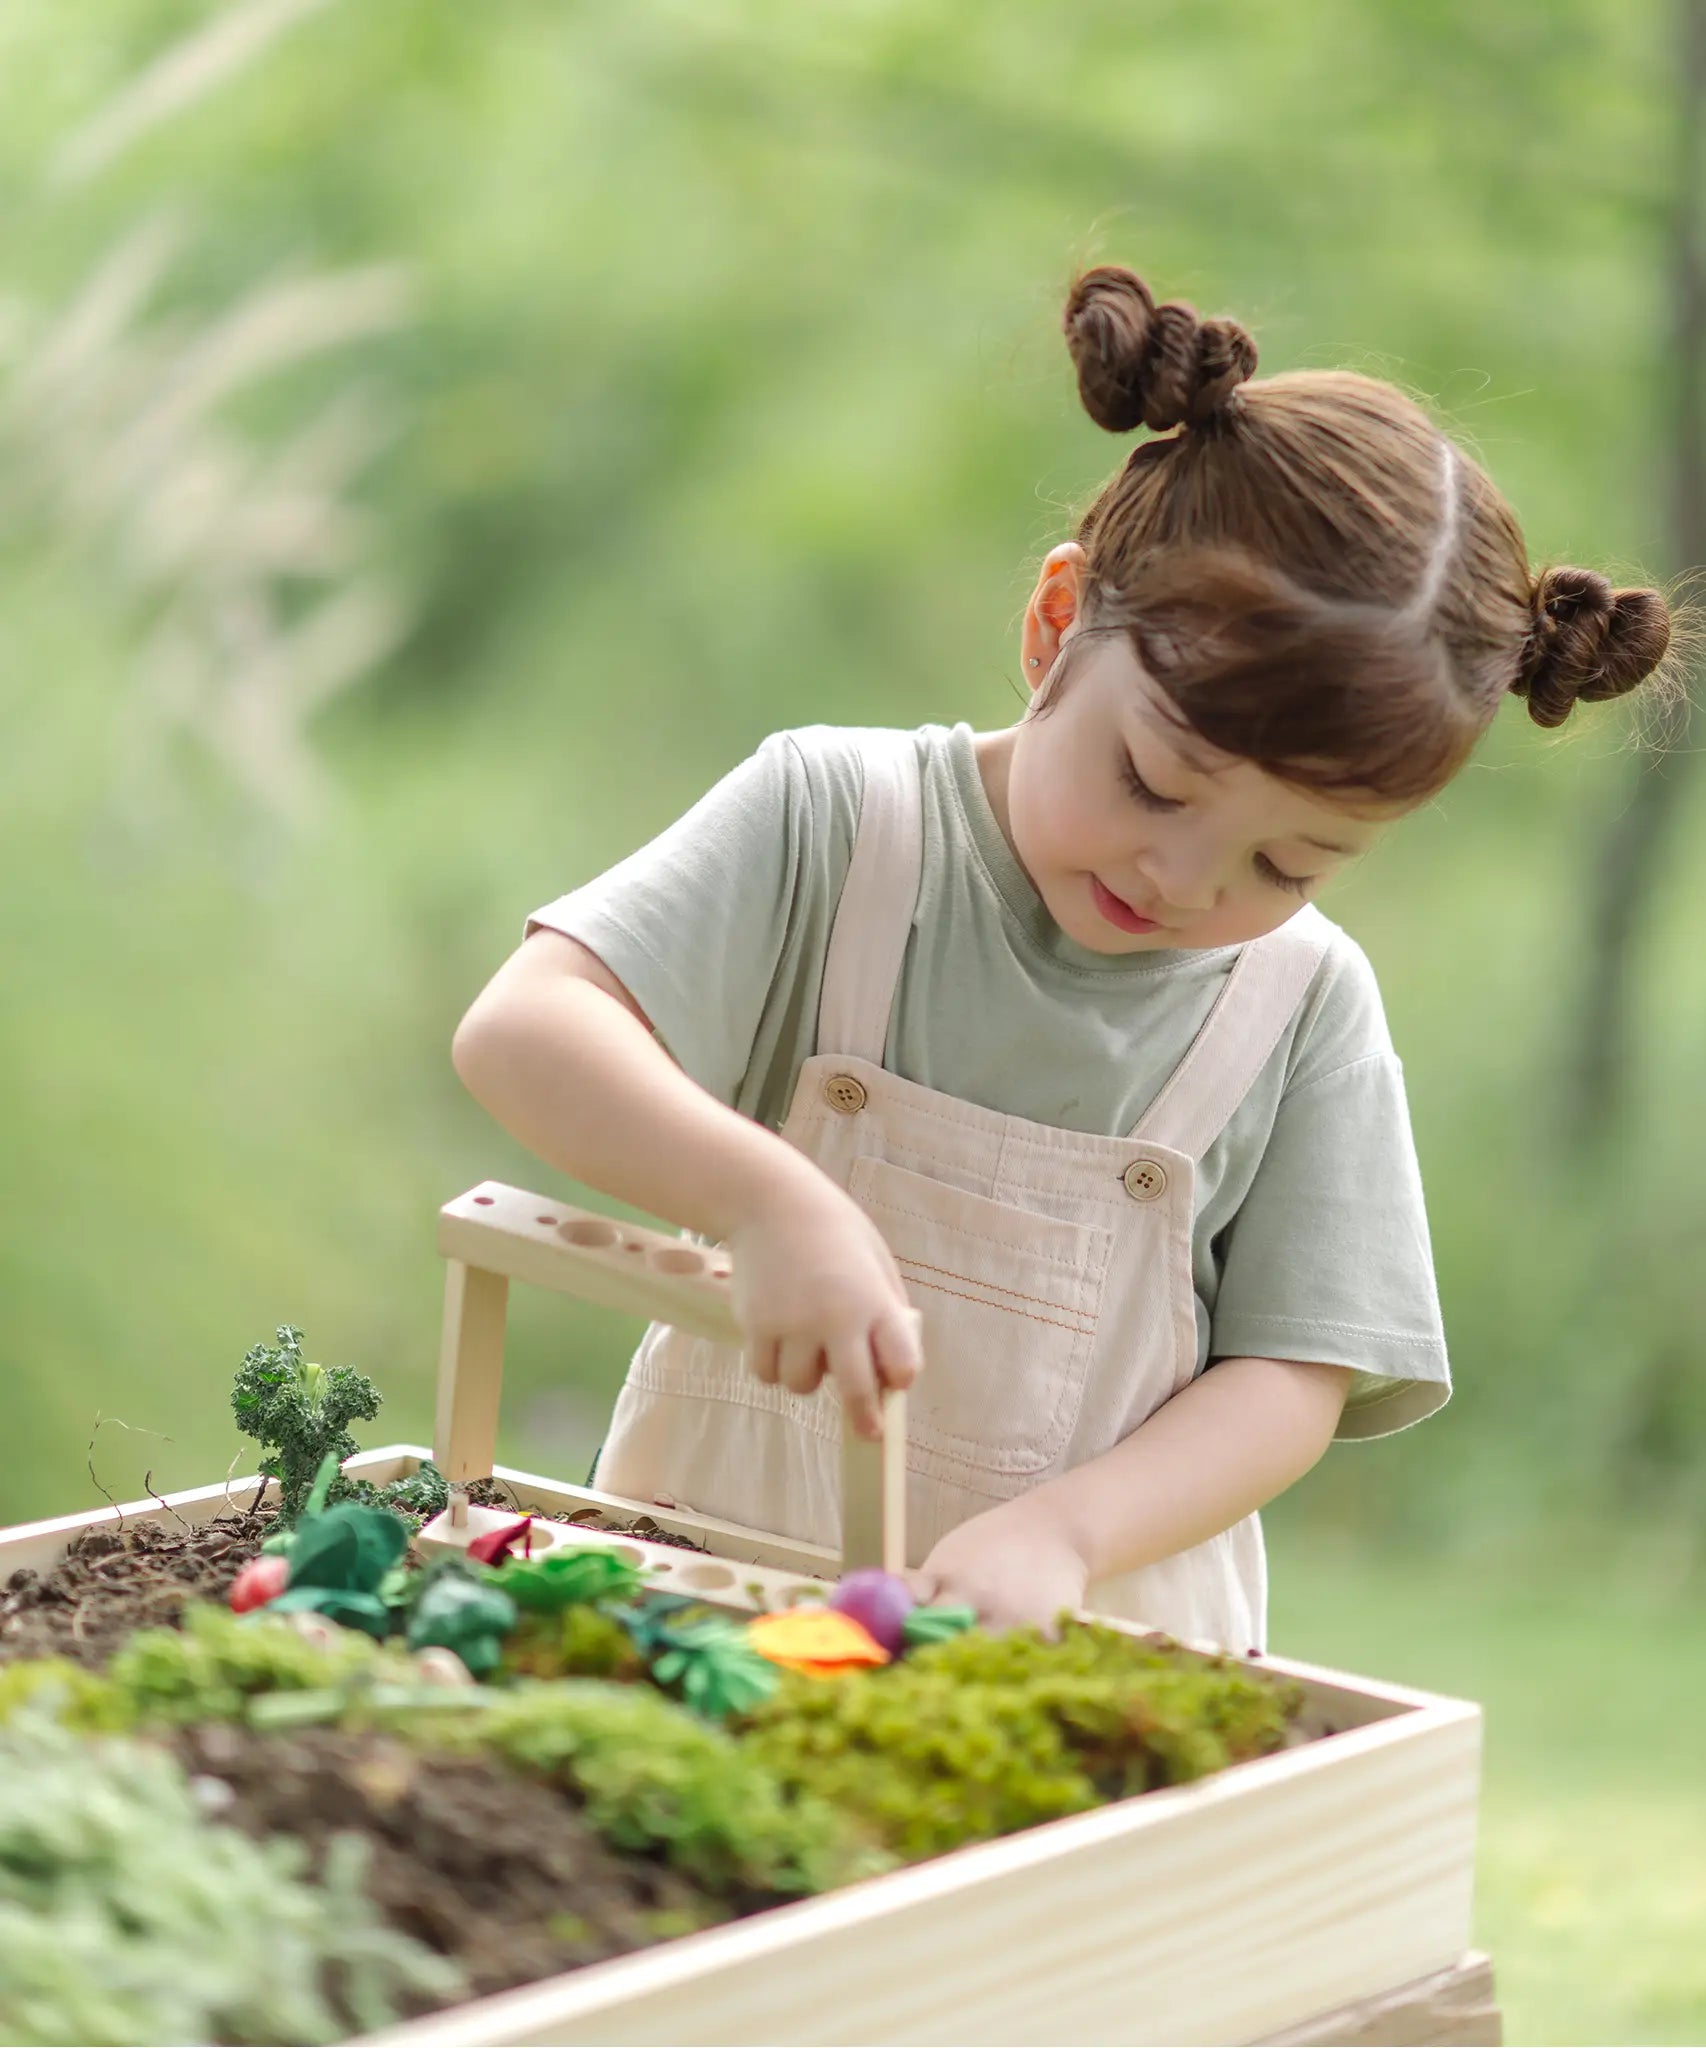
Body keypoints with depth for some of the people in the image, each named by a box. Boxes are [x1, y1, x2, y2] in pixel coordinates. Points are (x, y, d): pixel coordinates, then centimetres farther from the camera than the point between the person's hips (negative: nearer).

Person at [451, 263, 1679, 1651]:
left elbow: (1290, 1382, 0)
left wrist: (1058, 1532, -19)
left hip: (1087, 1654, 1)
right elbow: (523, 1032, -12)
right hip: (715, 1576, 0)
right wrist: (767, 1201, -30)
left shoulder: (1307, 1007, 1)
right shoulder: (840, 823, -3)